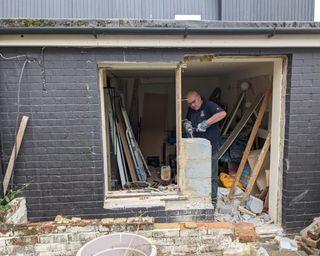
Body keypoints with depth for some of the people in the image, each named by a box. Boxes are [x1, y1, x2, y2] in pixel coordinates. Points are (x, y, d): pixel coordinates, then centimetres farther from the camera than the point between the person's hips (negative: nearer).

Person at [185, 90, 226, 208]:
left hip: (211, 147, -6)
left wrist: (206, 123, -30)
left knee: (212, 175, 3)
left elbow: (222, 113, -27)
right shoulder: (191, 110, 12)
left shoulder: (209, 105, -10)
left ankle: (213, 199, 16)